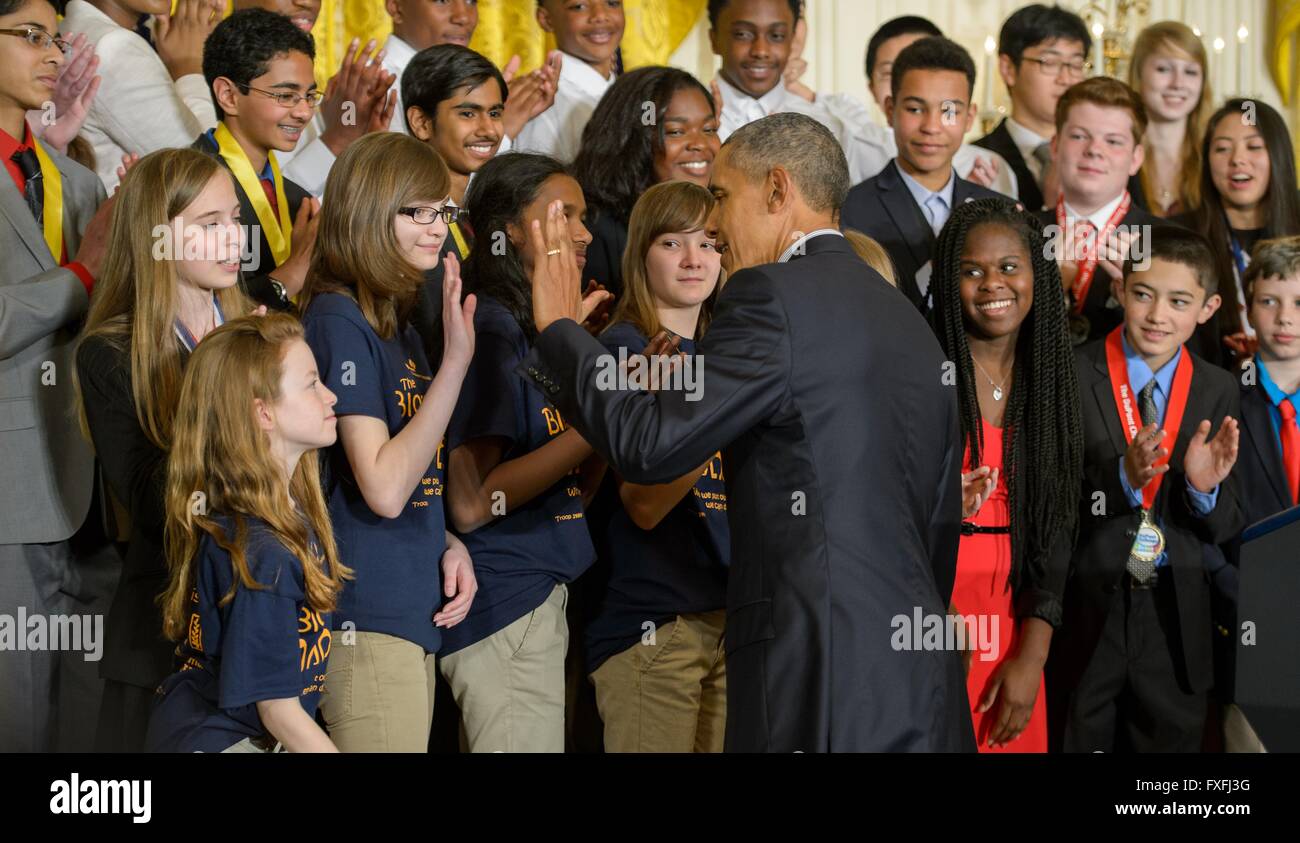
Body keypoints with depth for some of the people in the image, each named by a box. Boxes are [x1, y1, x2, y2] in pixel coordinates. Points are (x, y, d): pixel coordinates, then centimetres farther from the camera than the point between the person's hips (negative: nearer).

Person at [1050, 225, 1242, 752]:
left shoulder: (1217, 391, 2)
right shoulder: (1070, 375, -9)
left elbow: (1226, 528, 1)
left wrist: (1204, 487, -20)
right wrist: (1123, 477, -28)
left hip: (1175, 616, 3)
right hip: (1085, 610, -3)